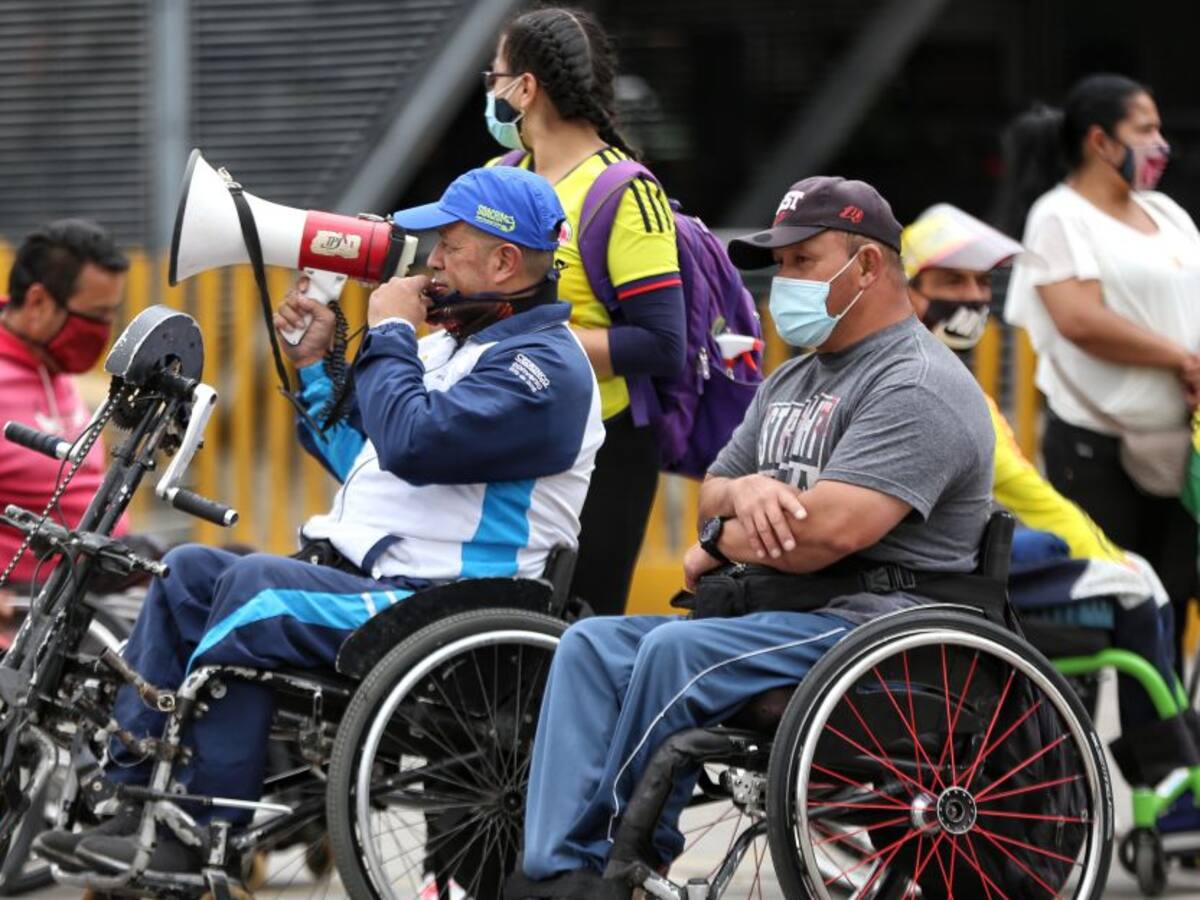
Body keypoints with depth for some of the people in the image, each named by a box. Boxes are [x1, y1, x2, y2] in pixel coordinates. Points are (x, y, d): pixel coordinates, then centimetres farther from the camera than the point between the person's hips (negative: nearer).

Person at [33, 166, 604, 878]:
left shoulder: (545, 364, -11)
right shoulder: (450, 344, 23)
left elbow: (413, 443, -24)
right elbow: (362, 461, 28)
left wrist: (389, 335, -10)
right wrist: (314, 365, 19)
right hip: (361, 581, 10)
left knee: (256, 587, -28)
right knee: (189, 571, -1)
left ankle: (192, 836, -27)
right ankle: (129, 798, -6)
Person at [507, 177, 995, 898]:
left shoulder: (917, 388, -10)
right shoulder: (791, 383, 23)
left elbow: (828, 529, -22)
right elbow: (711, 497, 22)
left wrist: (720, 545, -5)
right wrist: (744, 491, -3)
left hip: (874, 624, -10)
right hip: (773, 617, 10)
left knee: (676, 651, -30)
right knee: (593, 643, -9)